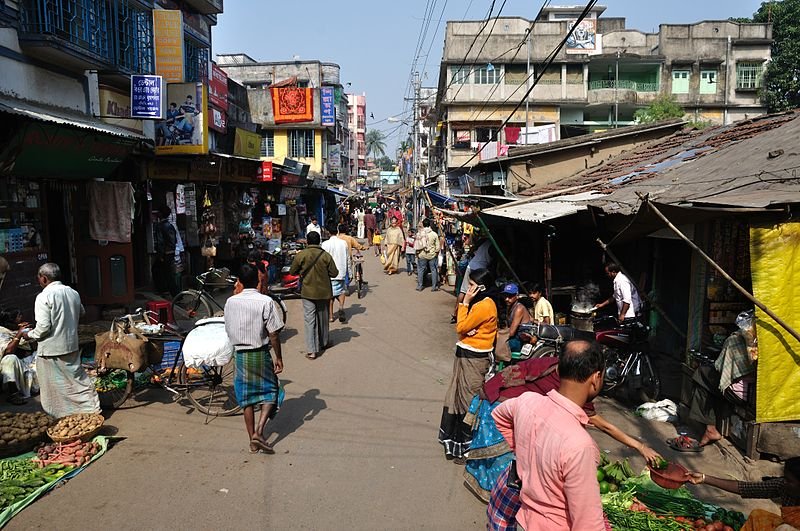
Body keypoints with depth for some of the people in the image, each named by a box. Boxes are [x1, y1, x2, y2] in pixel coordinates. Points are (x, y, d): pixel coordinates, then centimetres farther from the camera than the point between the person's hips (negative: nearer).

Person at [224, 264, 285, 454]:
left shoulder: (231, 302, -1)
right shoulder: (266, 302, -13)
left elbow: (229, 331, 7)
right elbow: (273, 334, -12)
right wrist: (278, 357, -3)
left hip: (241, 354, 3)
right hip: (261, 353, -3)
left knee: (246, 397, 12)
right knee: (270, 392, 12)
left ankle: (252, 442, 17)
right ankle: (259, 431, -6)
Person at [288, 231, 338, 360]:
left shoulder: (301, 255, -9)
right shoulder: (326, 256, -8)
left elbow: (292, 272, 0)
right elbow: (334, 273, -4)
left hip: (307, 292, -1)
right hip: (323, 291, 1)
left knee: (309, 319, -1)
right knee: (323, 318, 18)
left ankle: (311, 350, -6)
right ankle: (324, 342, 35)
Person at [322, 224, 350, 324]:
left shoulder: (325, 244, -6)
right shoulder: (344, 243, -2)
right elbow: (348, 259, 4)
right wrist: (348, 271, 15)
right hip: (340, 272, 1)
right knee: (341, 291, 16)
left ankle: (331, 316, 12)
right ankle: (341, 307, -12)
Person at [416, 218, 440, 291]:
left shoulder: (419, 234, -7)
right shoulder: (434, 234, -8)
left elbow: (416, 245, -4)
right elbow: (437, 246, -4)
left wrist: (417, 253, 10)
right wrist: (436, 253, 11)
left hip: (422, 255, 1)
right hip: (432, 255, 0)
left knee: (420, 270, 11)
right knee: (433, 270, 9)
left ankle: (419, 286, 13)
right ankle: (434, 286, 10)